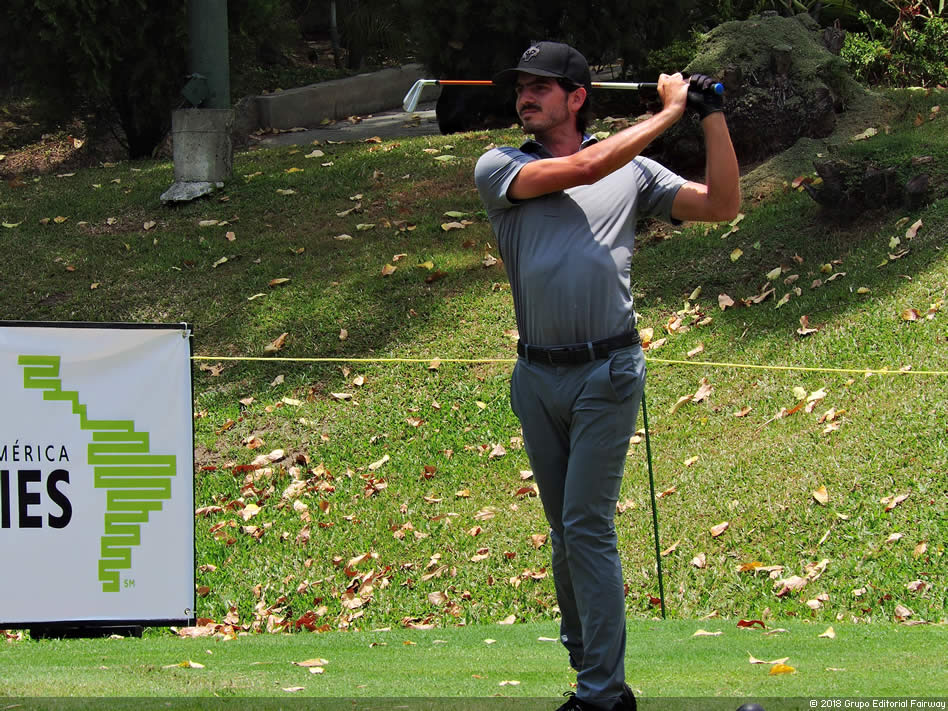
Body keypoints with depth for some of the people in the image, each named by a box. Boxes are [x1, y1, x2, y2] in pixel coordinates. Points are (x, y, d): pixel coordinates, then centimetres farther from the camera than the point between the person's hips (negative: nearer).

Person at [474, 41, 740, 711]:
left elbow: (722, 206, 5)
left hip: (607, 373, -3)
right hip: (537, 375, 3)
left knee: (588, 528, -9)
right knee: (563, 528, 10)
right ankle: (581, 656, 21)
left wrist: (713, 118, -3)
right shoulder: (498, 168, 3)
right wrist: (670, 111, -7)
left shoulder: (633, 171, 7)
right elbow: (581, 168, -12)